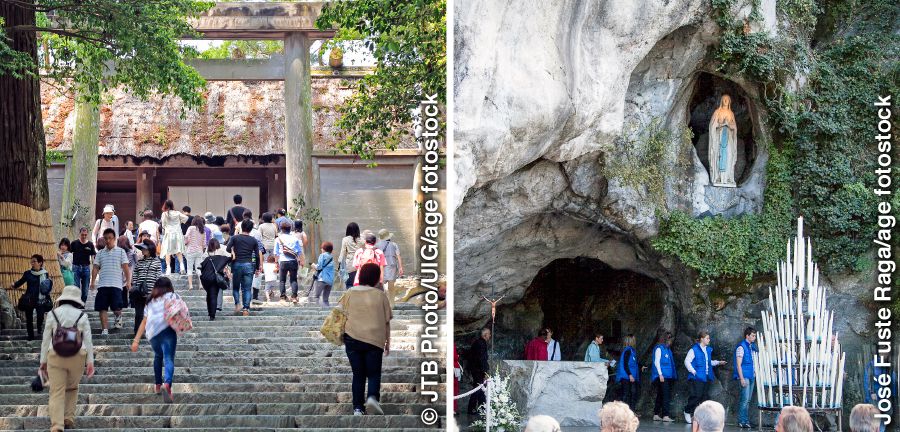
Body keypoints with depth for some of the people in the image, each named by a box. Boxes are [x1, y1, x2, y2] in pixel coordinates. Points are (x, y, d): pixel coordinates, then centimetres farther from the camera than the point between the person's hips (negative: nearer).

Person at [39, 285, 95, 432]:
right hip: (77, 357, 1)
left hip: (55, 357, -1)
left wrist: (43, 361, 12)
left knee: (57, 392, -3)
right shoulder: (82, 316, 3)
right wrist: (90, 362, 7)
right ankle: (69, 420, 20)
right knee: (72, 389, 21)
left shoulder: (53, 314, 3)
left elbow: (46, 339, 6)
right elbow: (88, 340, 3)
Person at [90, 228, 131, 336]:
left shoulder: (120, 252, 7)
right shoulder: (100, 253, 14)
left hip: (116, 285, -3)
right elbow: (95, 268, 11)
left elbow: (125, 267, 4)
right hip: (103, 285, 3)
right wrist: (93, 281, -1)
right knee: (102, 308, -1)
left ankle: (118, 316, 26)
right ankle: (105, 330, 5)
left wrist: (128, 281, -6)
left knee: (116, 308, -9)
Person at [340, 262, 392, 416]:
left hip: (352, 338, 2)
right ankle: (372, 397, -17)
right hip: (375, 340, -2)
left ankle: (358, 408, 7)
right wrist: (388, 342, 13)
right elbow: (387, 322, 4)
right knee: (374, 374, 9)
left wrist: (342, 338, 16)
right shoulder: (380, 295, 0)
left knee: (358, 374, 11)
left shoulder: (350, 293, 4)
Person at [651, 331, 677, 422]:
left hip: (668, 376, 9)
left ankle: (656, 415, 16)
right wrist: (660, 374, -18)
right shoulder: (659, 348, -7)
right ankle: (665, 415, -18)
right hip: (662, 376, -9)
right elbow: (657, 362, -11)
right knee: (666, 396, -14)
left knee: (660, 396, 11)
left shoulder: (667, 349, 17)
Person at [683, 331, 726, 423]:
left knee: (705, 397, 5)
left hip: (706, 378, 7)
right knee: (696, 396, -11)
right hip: (697, 378, -7)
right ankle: (687, 411, 7)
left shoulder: (708, 350, 14)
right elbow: (687, 361, -10)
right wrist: (693, 372, -15)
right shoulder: (694, 350, -8)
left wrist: (718, 362, 13)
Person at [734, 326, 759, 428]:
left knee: (748, 400, 10)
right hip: (745, 376, -8)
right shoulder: (741, 347, -10)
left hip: (751, 376, 8)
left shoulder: (752, 346, 13)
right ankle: (742, 422, -7)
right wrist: (742, 378, -18)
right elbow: (738, 364, -13)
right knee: (745, 399, -10)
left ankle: (746, 421, 13)